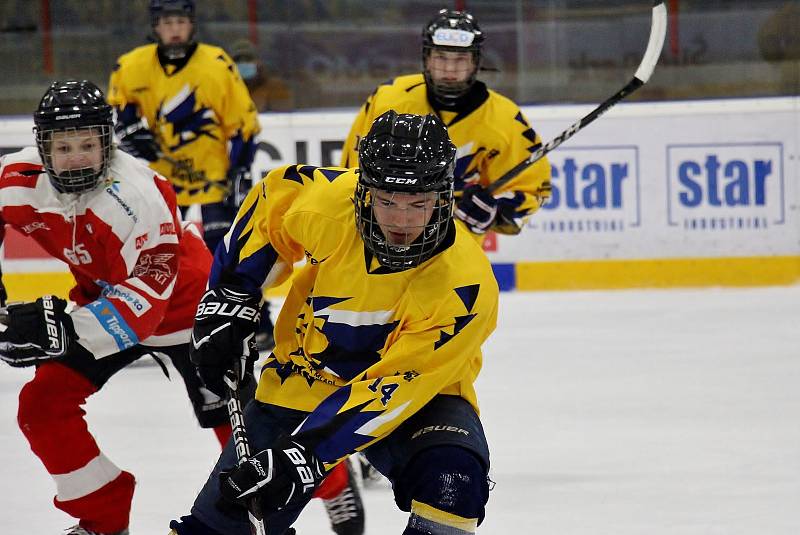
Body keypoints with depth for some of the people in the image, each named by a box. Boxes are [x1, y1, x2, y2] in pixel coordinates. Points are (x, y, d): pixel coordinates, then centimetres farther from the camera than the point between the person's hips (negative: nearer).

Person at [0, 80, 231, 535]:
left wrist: (71, 330, -52)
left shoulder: (138, 195, -36)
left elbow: (147, 295, -40)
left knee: (231, 415, -5)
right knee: (43, 406, -5)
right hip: (100, 304, 6)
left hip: (182, 304, -6)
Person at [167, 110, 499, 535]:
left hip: (420, 393, -3)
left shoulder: (464, 284, -31)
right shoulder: (328, 200, -22)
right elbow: (271, 202, 2)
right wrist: (227, 303, 1)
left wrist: (305, 453, -39)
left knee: (452, 479, -33)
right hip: (302, 383, 3)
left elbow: (390, 388, -32)